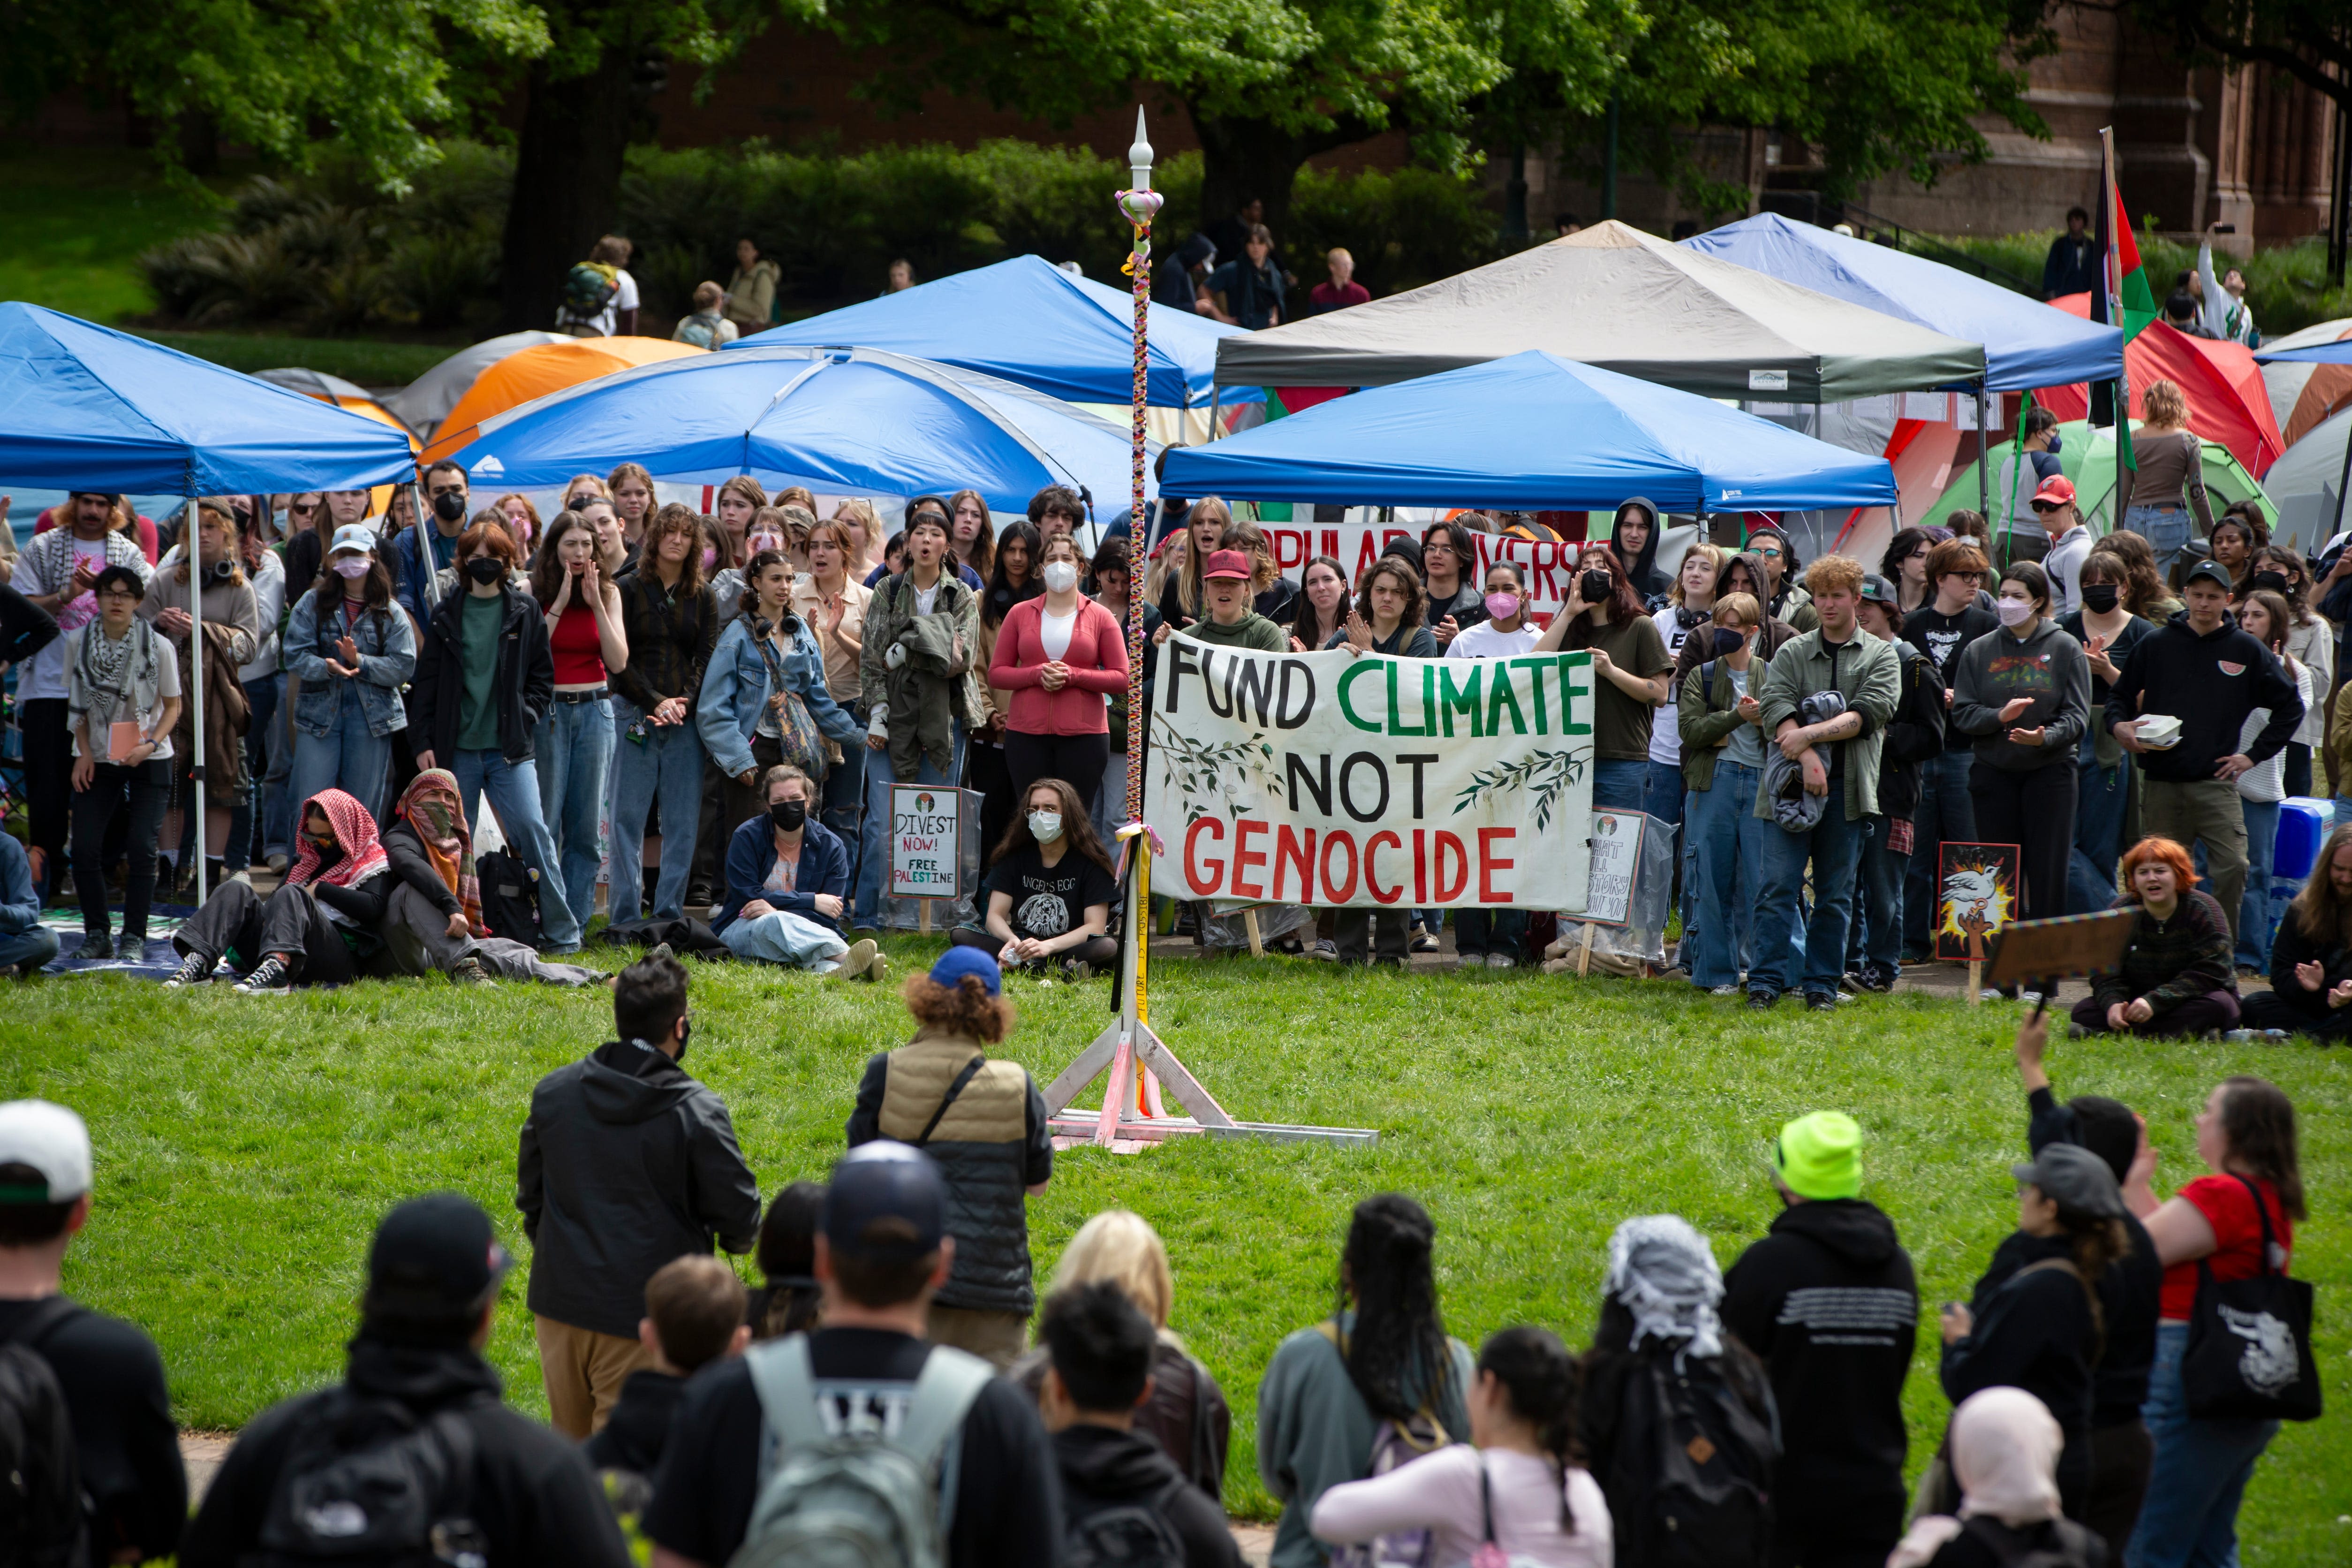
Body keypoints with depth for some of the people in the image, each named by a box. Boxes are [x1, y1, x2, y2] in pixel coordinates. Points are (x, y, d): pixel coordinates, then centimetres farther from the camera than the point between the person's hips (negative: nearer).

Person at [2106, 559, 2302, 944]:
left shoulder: (2247, 652, 5)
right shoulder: (2156, 645, 7)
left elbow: (2291, 707, 13)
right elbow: (2120, 695, 15)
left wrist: (2255, 755, 5)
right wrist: (2119, 726, -8)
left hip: (2216, 782, -1)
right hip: (2162, 785, 1)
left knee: (2232, 867, -15)